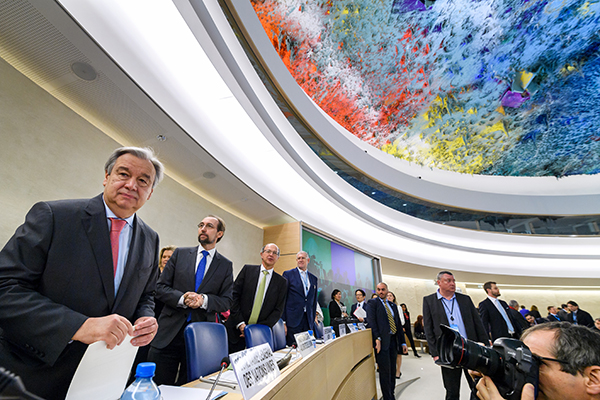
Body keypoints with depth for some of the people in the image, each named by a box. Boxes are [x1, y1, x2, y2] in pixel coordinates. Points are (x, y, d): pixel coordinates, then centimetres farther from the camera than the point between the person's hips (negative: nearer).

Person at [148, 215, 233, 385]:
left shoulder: (225, 265, 2)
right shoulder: (180, 253, 4)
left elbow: (226, 302, 1)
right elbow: (160, 288, 2)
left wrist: (204, 300, -17)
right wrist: (182, 298, -16)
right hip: (169, 332, 0)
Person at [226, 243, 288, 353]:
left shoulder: (282, 282, 1)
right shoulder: (247, 270, 0)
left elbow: (278, 310, 0)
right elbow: (234, 295, -3)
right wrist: (240, 323, -9)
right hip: (237, 329, 0)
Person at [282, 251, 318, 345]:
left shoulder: (314, 279, 12)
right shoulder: (288, 274, -2)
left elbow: (314, 301, 16)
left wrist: (313, 319, 10)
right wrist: (283, 322, -8)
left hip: (308, 321, 4)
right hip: (293, 320, -4)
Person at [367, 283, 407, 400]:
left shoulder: (393, 305, 15)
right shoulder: (372, 303, -3)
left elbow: (398, 324, 16)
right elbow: (371, 321, -12)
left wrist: (403, 342, 13)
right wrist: (377, 338, -20)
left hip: (393, 340, 6)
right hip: (382, 341, -6)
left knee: (392, 370, 14)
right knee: (385, 371, -1)